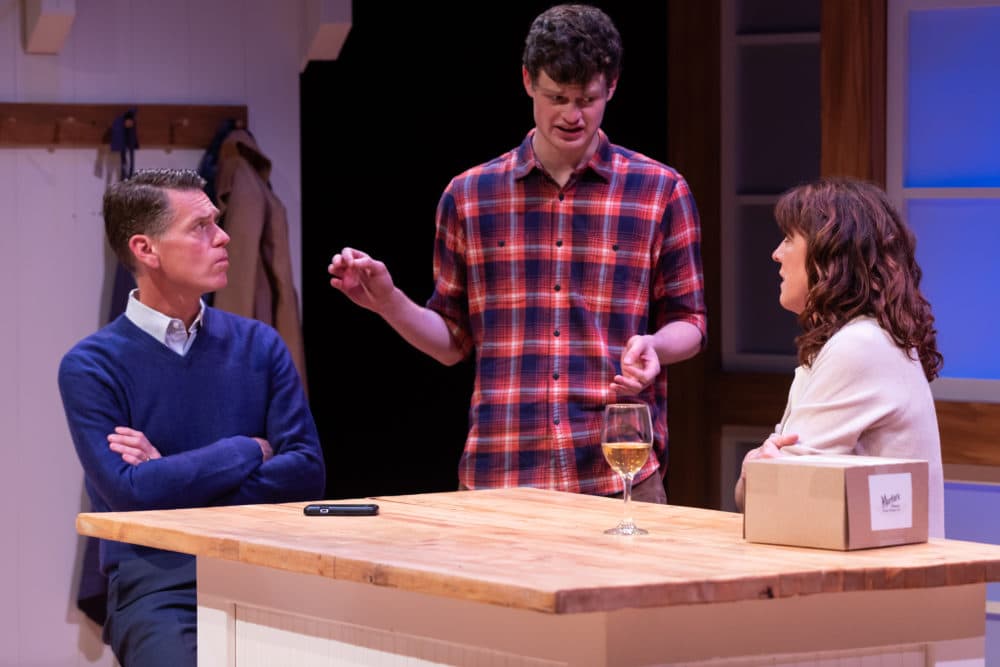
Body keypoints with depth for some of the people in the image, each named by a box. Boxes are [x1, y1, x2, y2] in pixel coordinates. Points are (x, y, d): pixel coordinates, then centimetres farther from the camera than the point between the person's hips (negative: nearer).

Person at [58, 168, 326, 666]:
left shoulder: (258, 345, 11)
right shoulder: (91, 367, 0)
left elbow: (307, 471, 2)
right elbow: (130, 492, -11)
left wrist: (178, 482, -7)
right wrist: (249, 452, -2)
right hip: (156, 581, -3)